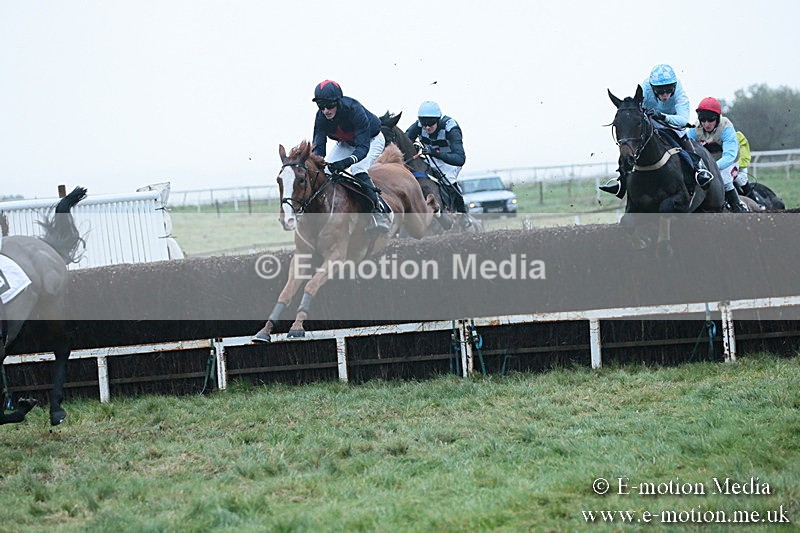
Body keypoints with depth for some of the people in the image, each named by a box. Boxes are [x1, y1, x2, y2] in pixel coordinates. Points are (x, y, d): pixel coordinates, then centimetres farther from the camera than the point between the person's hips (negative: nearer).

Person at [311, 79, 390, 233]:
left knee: (358, 170, -30)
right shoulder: (321, 117, -24)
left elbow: (363, 147, -42)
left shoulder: (354, 109, -39)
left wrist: (348, 161, -61)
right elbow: (318, 146, -24)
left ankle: (379, 214, -28)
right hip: (346, 143, 6)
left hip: (371, 140, -6)